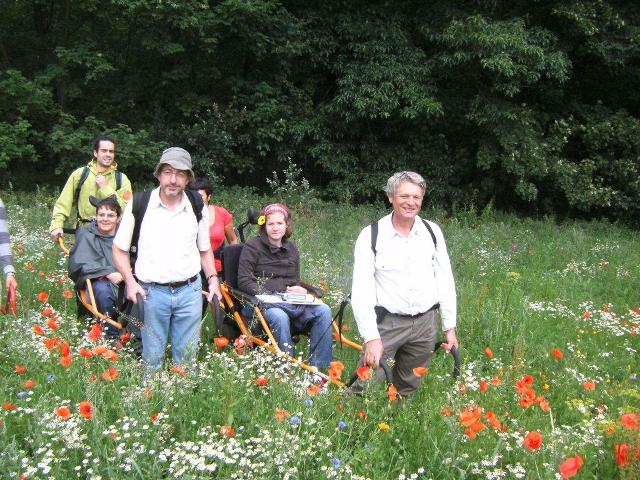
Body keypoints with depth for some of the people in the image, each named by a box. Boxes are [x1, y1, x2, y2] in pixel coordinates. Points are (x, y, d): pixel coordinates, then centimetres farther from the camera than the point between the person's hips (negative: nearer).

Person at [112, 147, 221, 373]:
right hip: (151, 292, -2)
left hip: (189, 291, 2)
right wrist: (130, 282, -9)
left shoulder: (198, 208, 5)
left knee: (187, 357, 10)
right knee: (152, 359, 6)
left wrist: (213, 278, 3)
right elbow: (119, 249, 3)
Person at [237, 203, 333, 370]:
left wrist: (300, 290, -3)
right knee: (279, 317, -39)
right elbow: (244, 282, -6)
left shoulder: (291, 248, 19)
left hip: (289, 301, 5)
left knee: (323, 311, -20)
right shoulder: (252, 246, 1)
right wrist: (270, 294, -17)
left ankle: (318, 367, -18)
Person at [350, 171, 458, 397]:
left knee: (408, 389, 13)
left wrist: (450, 327, 7)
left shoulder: (433, 232, 4)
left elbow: (445, 281, 9)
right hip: (386, 324, -3)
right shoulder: (371, 235, -7)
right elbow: (361, 291, -10)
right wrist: (371, 337, -16)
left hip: (425, 323, 3)